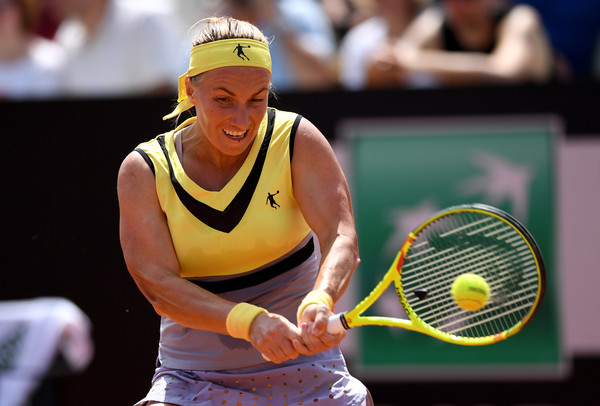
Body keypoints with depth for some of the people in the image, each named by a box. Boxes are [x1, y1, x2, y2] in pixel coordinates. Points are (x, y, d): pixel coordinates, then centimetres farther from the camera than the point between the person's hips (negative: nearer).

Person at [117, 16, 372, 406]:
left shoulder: (296, 140, -5)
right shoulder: (143, 172, -6)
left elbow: (341, 238, -16)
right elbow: (159, 285, -16)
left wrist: (319, 303, -38)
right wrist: (250, 322, -32)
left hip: (304, 369, 0)